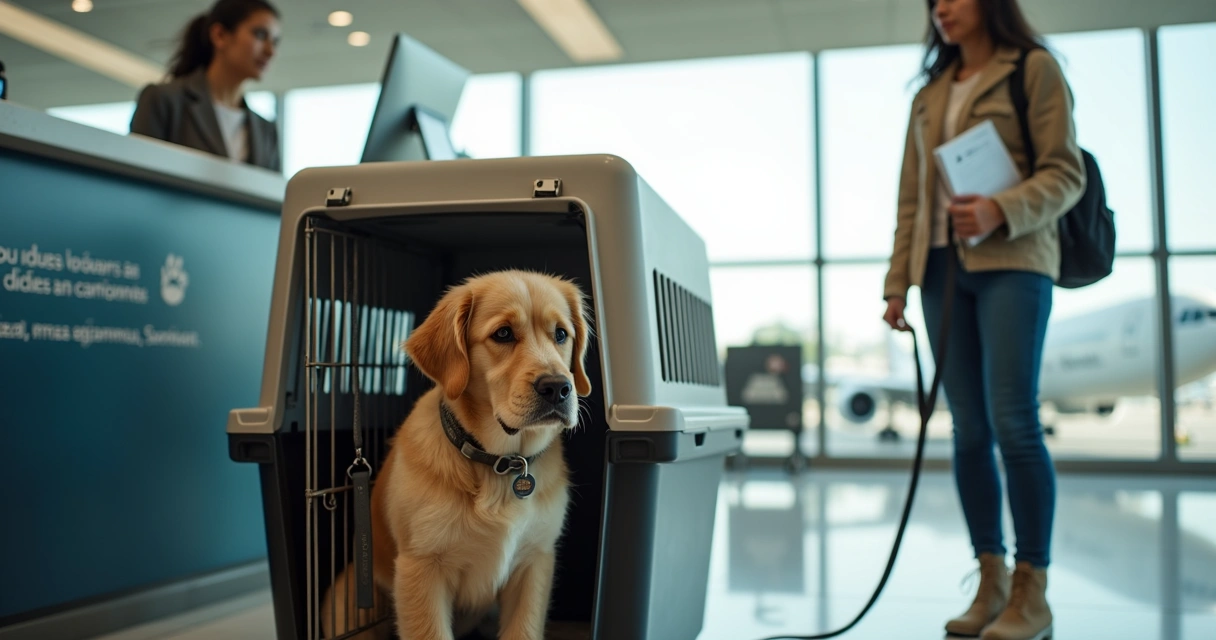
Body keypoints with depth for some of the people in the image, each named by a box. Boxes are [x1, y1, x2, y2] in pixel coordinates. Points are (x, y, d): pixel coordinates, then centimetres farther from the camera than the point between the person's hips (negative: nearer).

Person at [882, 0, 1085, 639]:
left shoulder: (1035, 70, 6)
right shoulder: (929, 95, 21)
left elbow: (1065, 173, -2)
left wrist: (1000, 211, -19)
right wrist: (897, 283, 10)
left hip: (1011, 260, -5)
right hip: (942, 268, 5)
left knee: (1012, 418, -13)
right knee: (968, 429, 1)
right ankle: (992, 583, 7)